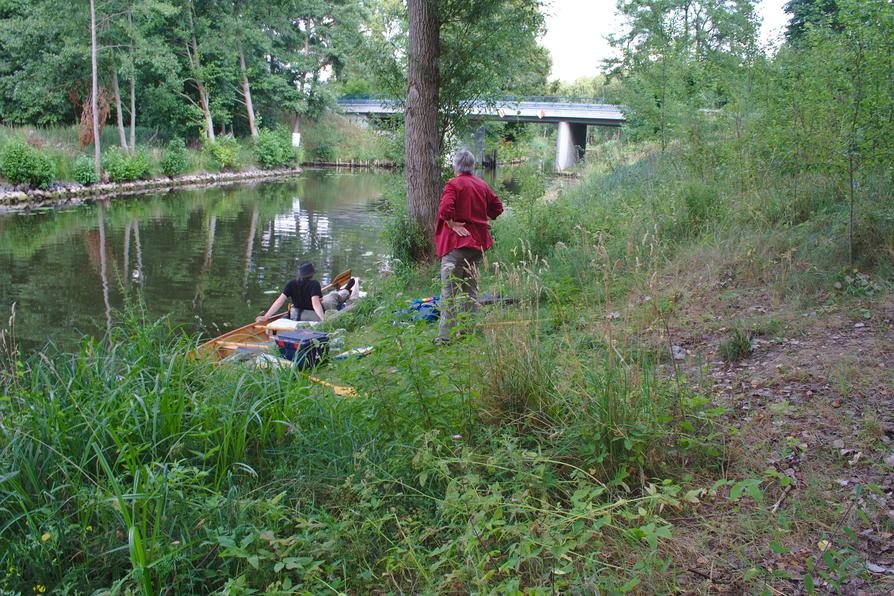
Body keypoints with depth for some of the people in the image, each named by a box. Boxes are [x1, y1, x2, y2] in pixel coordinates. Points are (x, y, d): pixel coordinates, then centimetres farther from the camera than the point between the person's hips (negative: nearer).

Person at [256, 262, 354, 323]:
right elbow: (315, 303, -36)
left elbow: (279, 301, -17)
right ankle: (346, 292, 57)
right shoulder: (314, 284, -25)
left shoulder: (291, 284, -12)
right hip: (314, 318, -5)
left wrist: (265, 317, -18)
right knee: (334, 296, 21)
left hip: (295, 316, 5)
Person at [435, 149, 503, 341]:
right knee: (470, 287, 17)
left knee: (449, 289, -5)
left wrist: (452, 224, -11)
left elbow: (445, 209, -25)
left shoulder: (453, 184, -10)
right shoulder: (482, 185, 10)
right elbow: (497, 207, 16)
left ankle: (445, 335, -8)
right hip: (478, 242, 7)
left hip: (457, 241, -7)